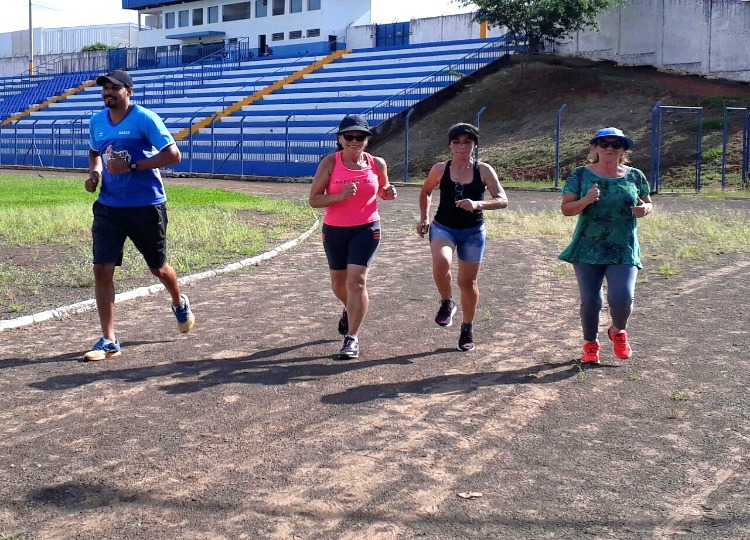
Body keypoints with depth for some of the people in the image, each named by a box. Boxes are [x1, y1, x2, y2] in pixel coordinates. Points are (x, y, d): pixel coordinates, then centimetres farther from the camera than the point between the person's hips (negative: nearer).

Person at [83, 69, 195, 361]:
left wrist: (132, 165, -22)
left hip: (146, 206, -4)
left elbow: (173, 155, -16)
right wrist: (95, 171, 2)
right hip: (108, 206, 5)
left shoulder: (144, 119, -12)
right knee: (102, 269, -7)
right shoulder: (97, 121, 6)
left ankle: (179, 304, 47)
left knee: (158, 268, 12)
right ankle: (109, 341, 1)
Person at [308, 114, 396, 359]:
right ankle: (349, 310, 51)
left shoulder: (377, 164, -3)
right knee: (338, 281, 16)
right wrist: (340, 196, -26)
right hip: (334, 230, 1)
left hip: (366, 229, -1)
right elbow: (314, 199, -11)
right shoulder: (330, 163, -10)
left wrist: (388, 192, -6)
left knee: (357, 280, -14)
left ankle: (352, 338, -5)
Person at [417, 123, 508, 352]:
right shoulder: (440, 169, -5)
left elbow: (502, 200, -16)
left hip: (473, 232, 0)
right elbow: (425, 192, 14)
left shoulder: (484, 170, -9)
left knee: (467, 282, 8)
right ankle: (447, 303, -2)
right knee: (441, 263, -31)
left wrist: (477, 204, -32)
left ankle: (467, 329, 28)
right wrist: (424, 219, 5)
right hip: (443, 227, 0)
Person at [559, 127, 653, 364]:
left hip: (624, 251, 1)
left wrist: (645, 209, -7)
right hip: (588, 249, 0)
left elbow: (649, 204, 16)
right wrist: (585, 200, -21)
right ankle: (591, 343, 27)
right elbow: (565, 208, -2)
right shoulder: (581, 175, 1)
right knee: (590, 300, 0)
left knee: (622, 298, -12)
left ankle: (618, 331, 23)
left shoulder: (635, 176, 6)